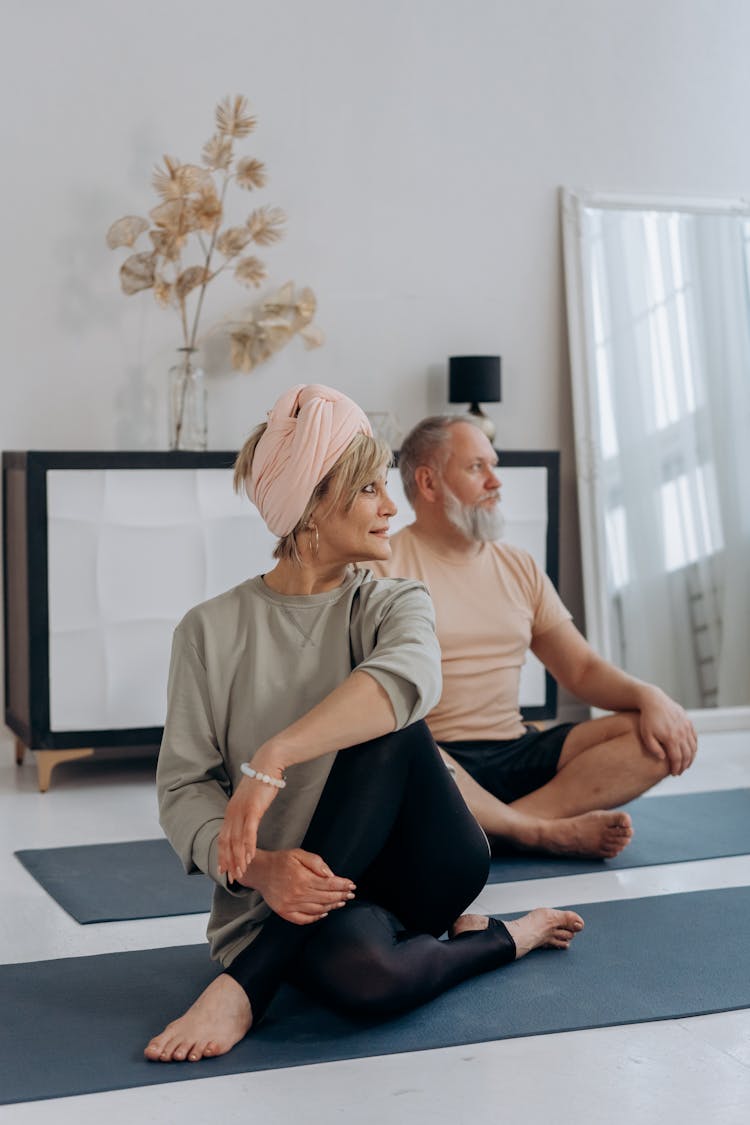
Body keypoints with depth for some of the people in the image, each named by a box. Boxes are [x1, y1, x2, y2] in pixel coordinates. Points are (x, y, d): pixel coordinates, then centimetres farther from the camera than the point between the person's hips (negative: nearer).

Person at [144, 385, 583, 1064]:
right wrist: (258, 868, -24)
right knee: (361, 973, -38)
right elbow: (183, 785, -4)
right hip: (289, 903, -3)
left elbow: (409, 676, -23)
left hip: (422, 870, 4)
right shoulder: (211, 631, 1)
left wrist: (272, 757, -37)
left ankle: (245, 985, -22)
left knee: (385, 727, -28)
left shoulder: (392, 605, 4)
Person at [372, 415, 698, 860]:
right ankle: (548, 833, -20)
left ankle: (501, 828, -25)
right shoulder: (383, 566, -1)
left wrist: (649, 695, -6)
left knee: (664, 738, -12)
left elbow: (581, 669, 15)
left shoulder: (520, 568, 17)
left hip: (519, 752, 6)